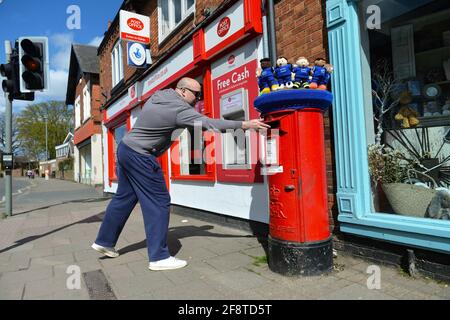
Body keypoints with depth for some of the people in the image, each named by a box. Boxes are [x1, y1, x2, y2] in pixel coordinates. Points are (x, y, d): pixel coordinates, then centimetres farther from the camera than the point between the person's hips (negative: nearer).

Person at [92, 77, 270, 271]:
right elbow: (210, 123, -24)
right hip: (140, 157, -9)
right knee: (159, 203, -5)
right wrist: (246, 124, -22)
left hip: (125, 148, 9)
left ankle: (104, 242, 31)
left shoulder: (160, 94, 8)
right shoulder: (180, 109, -18)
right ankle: (158, 257, 1)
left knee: (124, 198, 18)